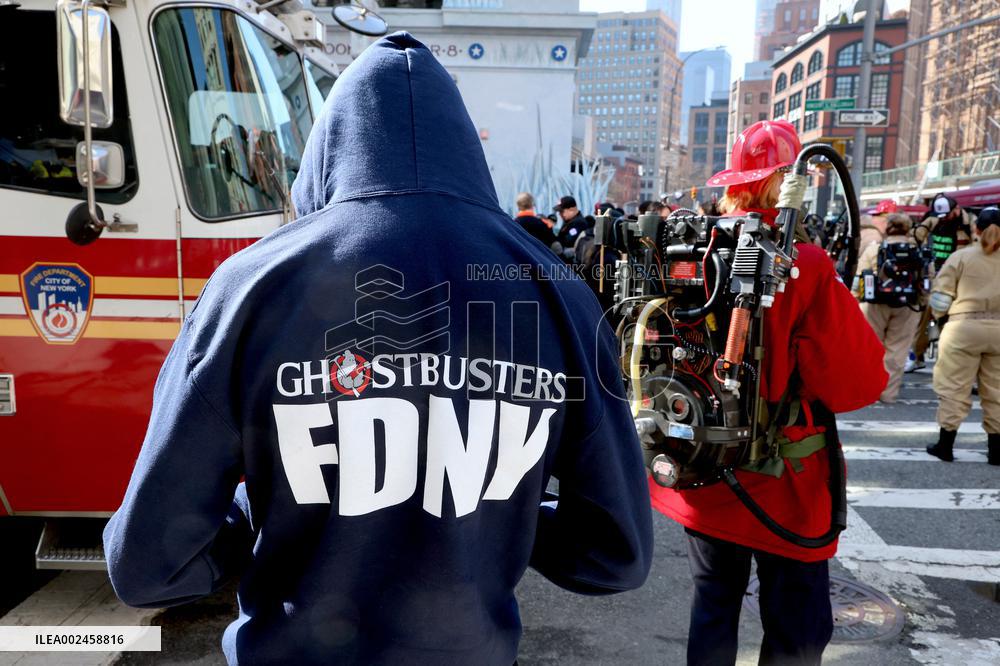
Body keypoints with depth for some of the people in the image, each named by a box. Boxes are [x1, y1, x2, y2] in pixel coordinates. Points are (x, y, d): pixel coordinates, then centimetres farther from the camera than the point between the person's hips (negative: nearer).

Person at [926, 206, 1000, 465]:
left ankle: (945, 445, 11)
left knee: (955, 388, 5)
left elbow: (940, 297, -5)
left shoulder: (961, 256, -4)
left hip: (964, 327, -3)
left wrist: (938, 314, 14)